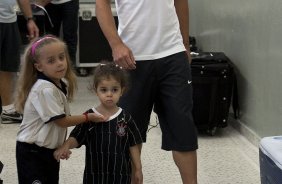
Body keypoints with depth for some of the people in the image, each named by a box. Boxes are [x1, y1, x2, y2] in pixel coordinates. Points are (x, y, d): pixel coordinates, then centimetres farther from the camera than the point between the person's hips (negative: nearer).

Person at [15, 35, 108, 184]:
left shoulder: (61, 84, 3)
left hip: (50, 149, 9)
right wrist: (89, 117, -9)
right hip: (32, 153, -9)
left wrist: (62, 146, 8)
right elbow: (61, 121, -20)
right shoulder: (45, 89, -24)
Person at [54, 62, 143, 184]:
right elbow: (76, 138, -4)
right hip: (94, 173, 1)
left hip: (121, 174, 0)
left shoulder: (125, 118, -2)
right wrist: (66, 146, -25)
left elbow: (133, 145, 2)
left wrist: (138, 170, 4)